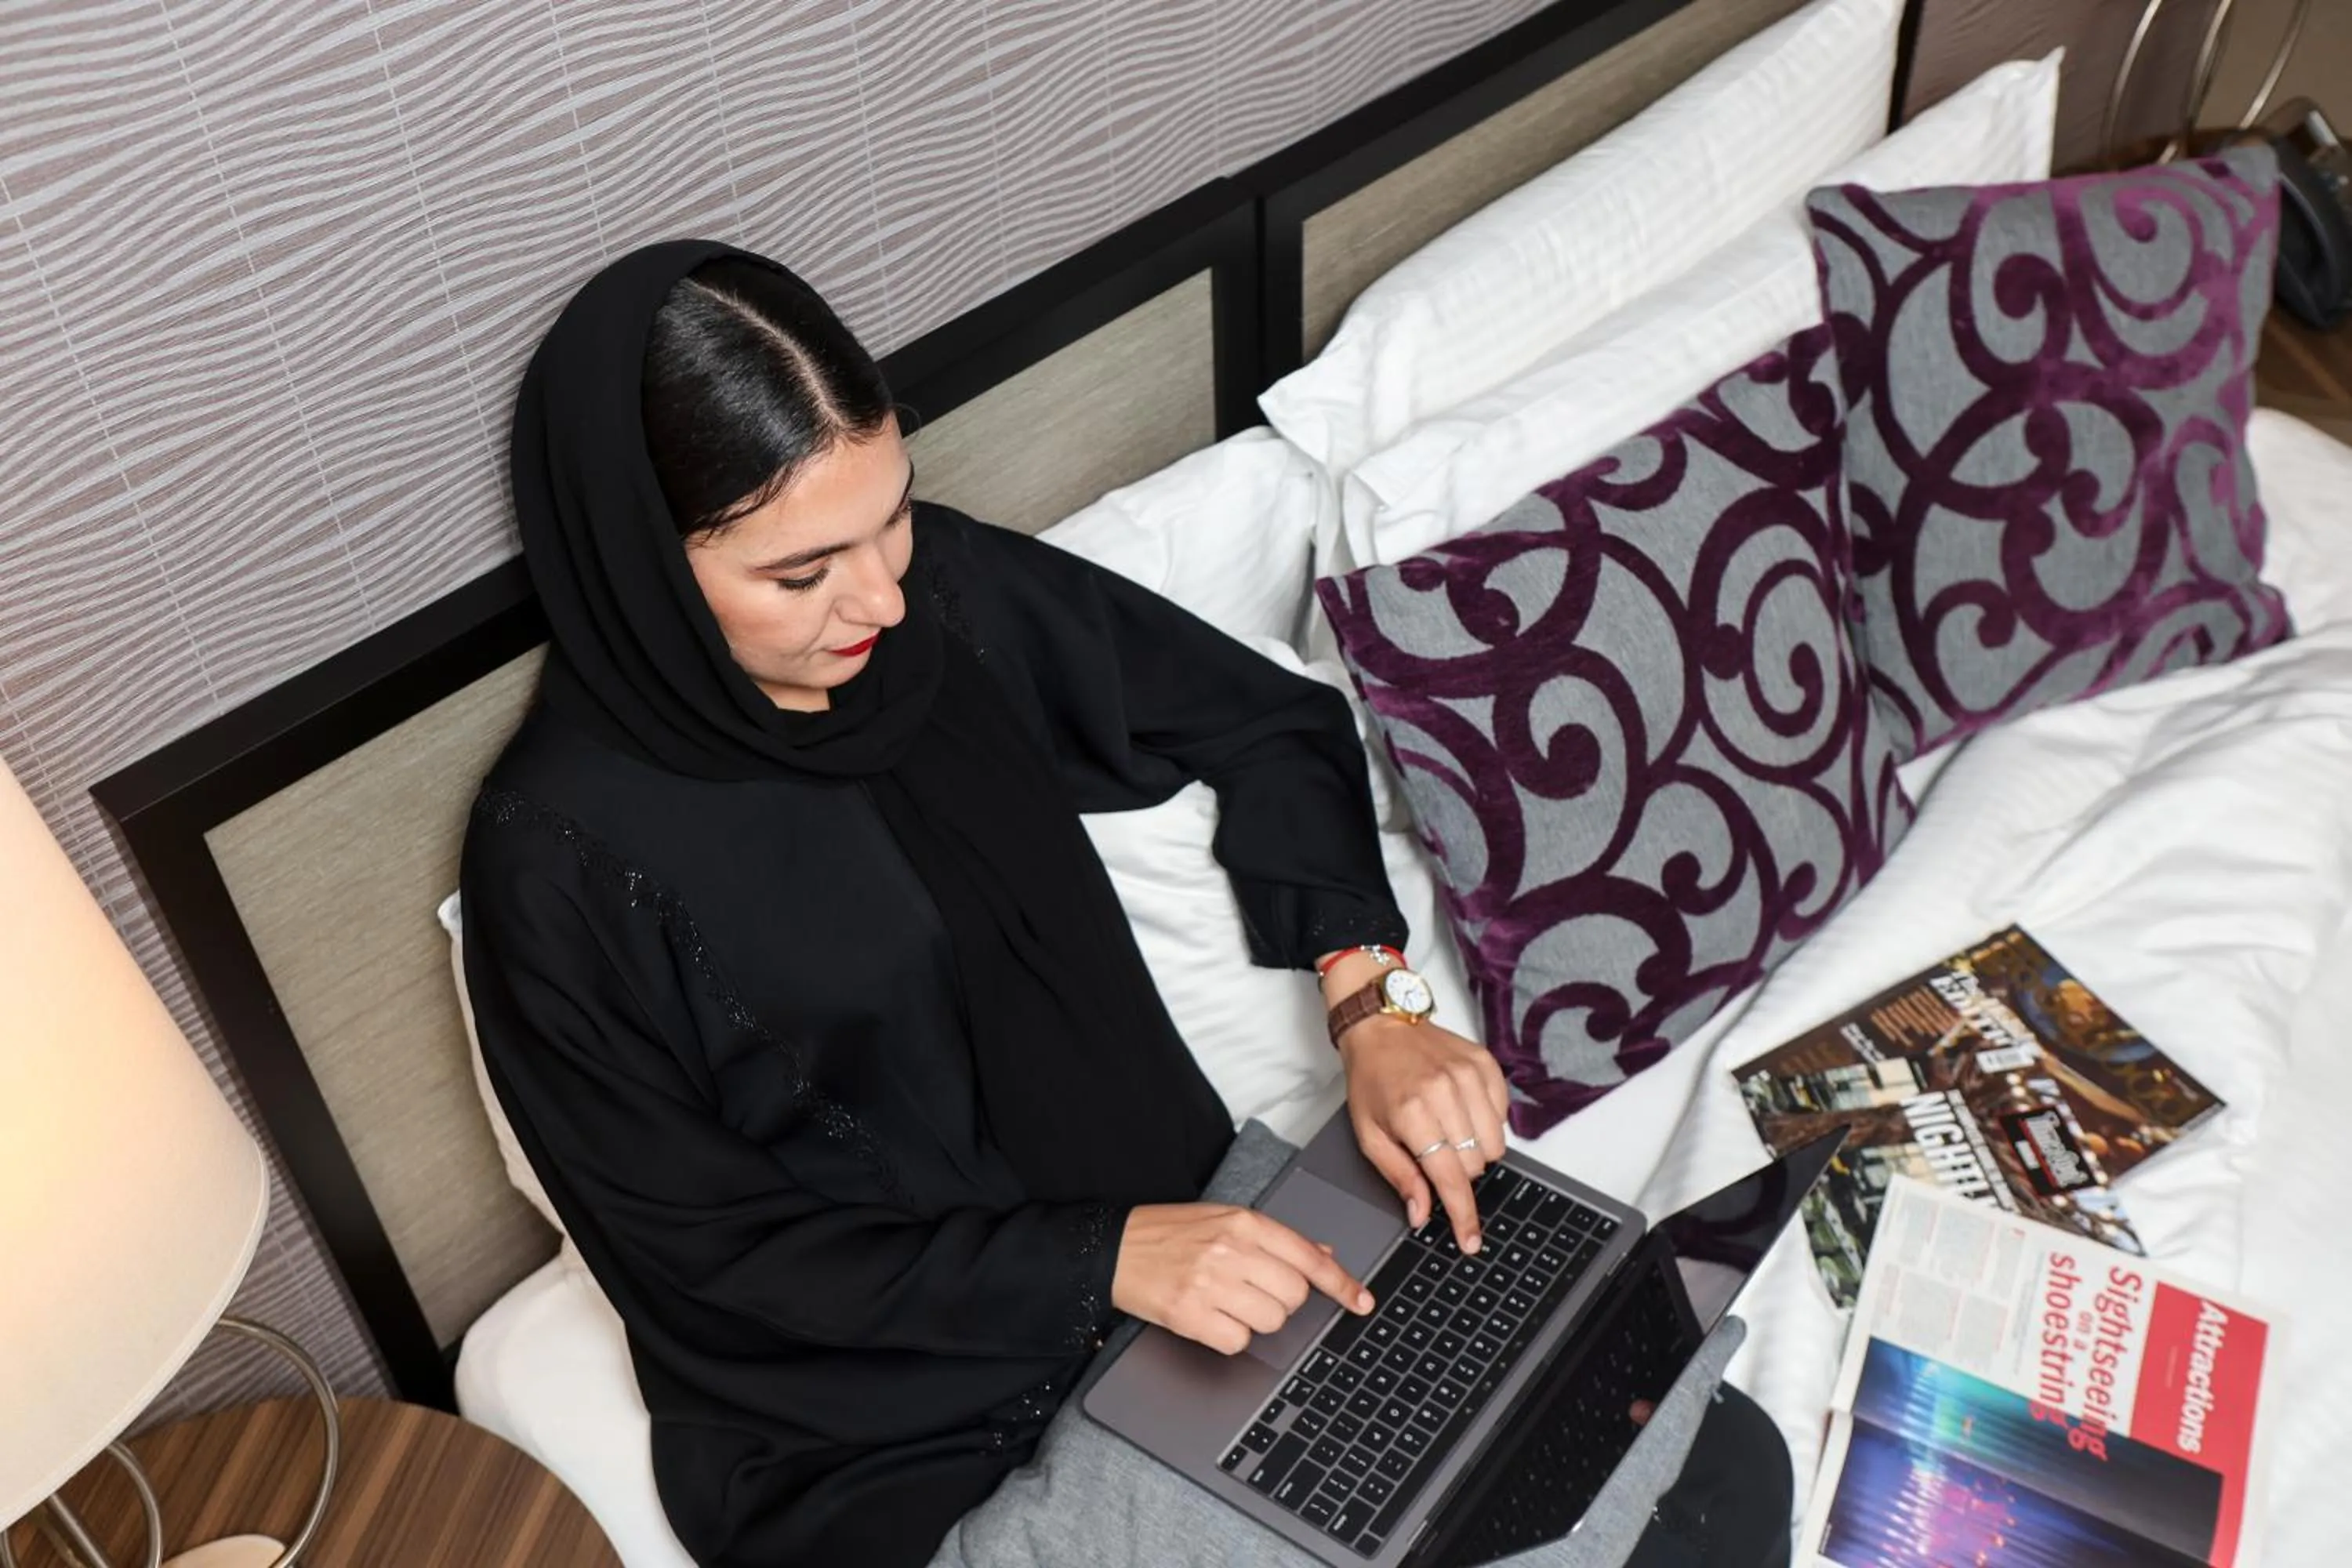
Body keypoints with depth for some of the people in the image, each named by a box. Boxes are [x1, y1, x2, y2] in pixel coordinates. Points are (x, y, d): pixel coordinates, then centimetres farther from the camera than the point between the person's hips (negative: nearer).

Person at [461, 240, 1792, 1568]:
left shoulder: (946, 589, -7)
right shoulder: (565, 859, -18)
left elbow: (1269, 720, 4)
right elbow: (711, 1254, -12)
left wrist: (1370, 1000, -10)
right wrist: (1098, 1262, -20)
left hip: (1175, 1215, 4)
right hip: (884, 1445, -3)